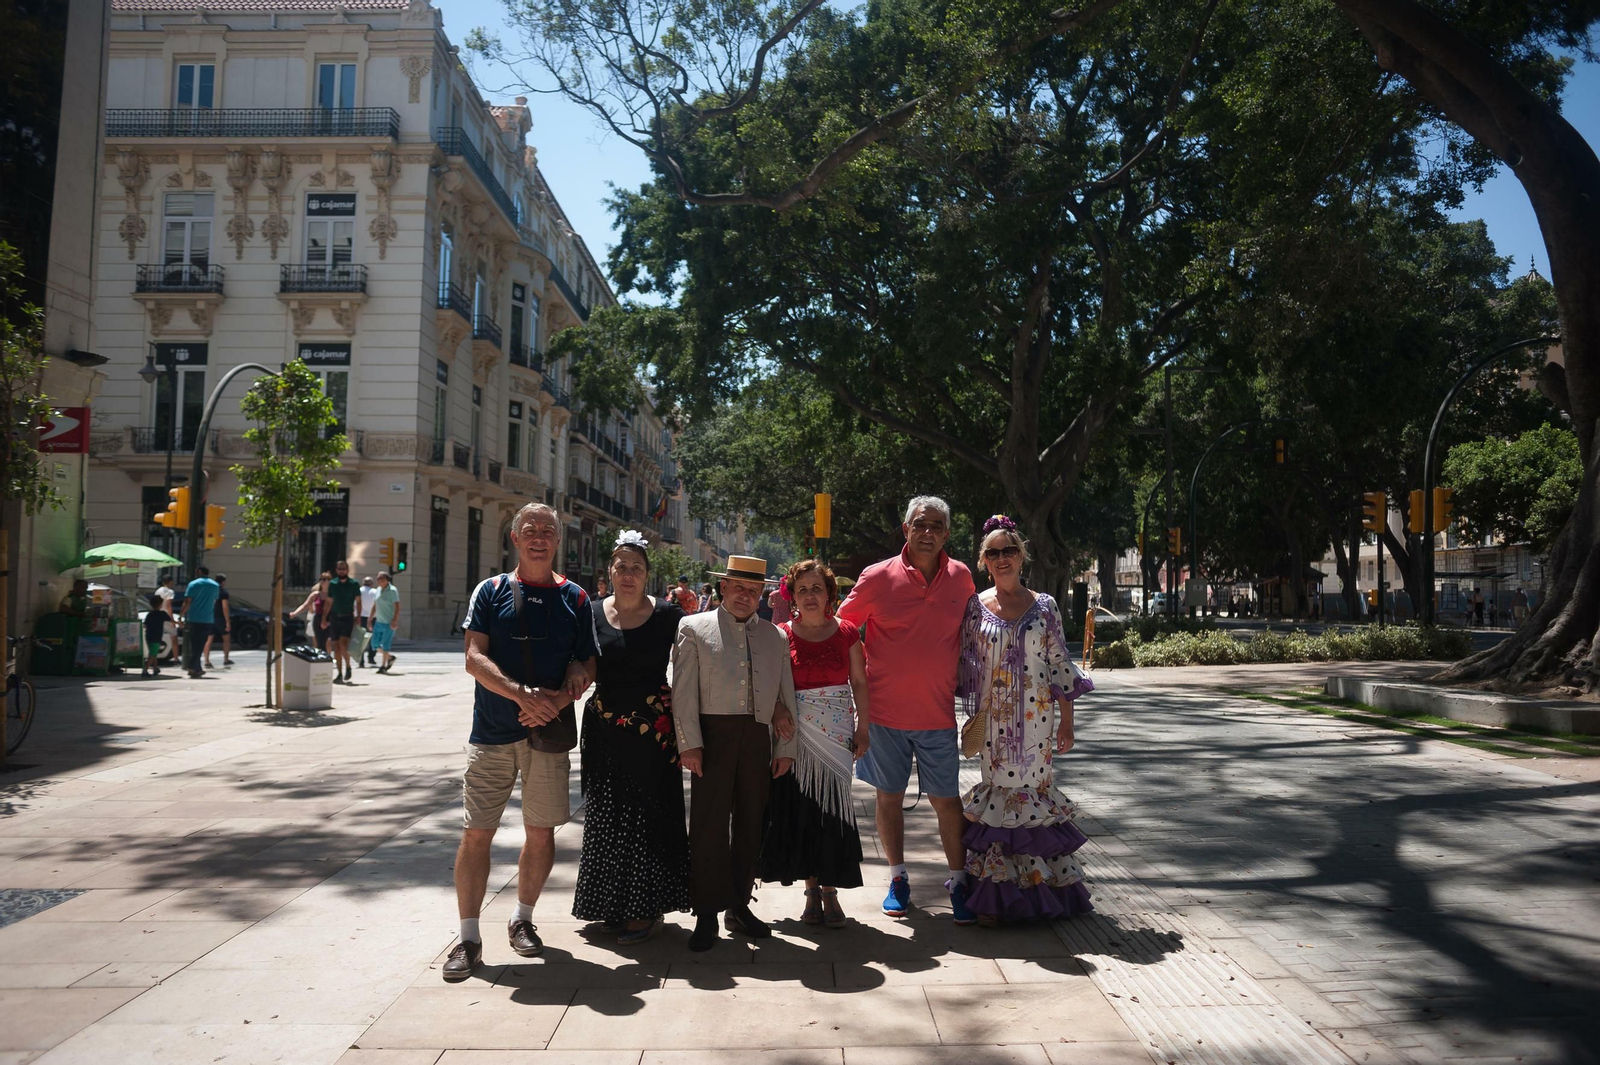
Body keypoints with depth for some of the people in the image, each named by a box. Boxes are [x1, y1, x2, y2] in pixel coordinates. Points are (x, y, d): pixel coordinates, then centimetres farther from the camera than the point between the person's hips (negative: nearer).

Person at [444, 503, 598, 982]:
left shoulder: (575, 599, 7)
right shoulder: (491, 591, 4)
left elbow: (586, 666, 4)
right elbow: (475, 658, -5)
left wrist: (558, 699, -17)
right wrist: (522, 694, -20)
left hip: (550, 731, 1)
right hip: (493, 729, -1)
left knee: (541, 831, 9)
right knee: (476, 832, -2)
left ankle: (522, 920, 29)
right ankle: (468, 938, 9)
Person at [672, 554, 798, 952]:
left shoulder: (775, 637, 16)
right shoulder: (695, 628, 5)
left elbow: (786, 695, 16)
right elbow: (684, 691, -1)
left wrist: (786, 748, 10)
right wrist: (689, 743, -9)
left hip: (759, 739, 4)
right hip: (714, 735, -3)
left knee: (750, 825, 9)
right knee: (709, 825, -3)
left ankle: (739, 906, 21)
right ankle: (707, 914, 5)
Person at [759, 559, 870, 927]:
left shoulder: (846, 632, 3)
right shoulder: (782, 635, 1)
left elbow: (859, 682, 5)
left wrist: (863, 728, 2)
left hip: (837, 731, 0)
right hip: (798, 732, 0)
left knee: (833, 806, -3)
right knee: (802, 809, 3)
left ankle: (830, 889, 7)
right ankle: (812, 889, 16)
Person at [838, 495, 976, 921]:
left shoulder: (961, 577, 2)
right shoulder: (878, 577, -5)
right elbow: (840, 627, 4)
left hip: (938, 713, 1)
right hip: (885, 710, -1)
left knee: (947, 800, 4)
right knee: (889, 796, 10)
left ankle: (958, 882, 19)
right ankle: (898, 877, 26)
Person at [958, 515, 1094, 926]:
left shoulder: (1044, 606, 2)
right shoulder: (975, 606, 2)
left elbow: (1060, 665, 3)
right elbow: (965, 664, 4)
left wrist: (1066, 720, 1)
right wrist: (972, 715, 0)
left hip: (1036, 715, 0)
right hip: (992, 718, 0)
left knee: (1033, 790, 2)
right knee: (998, 793, 1)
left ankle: (1040, 883, 16)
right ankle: (997, 893, 10)